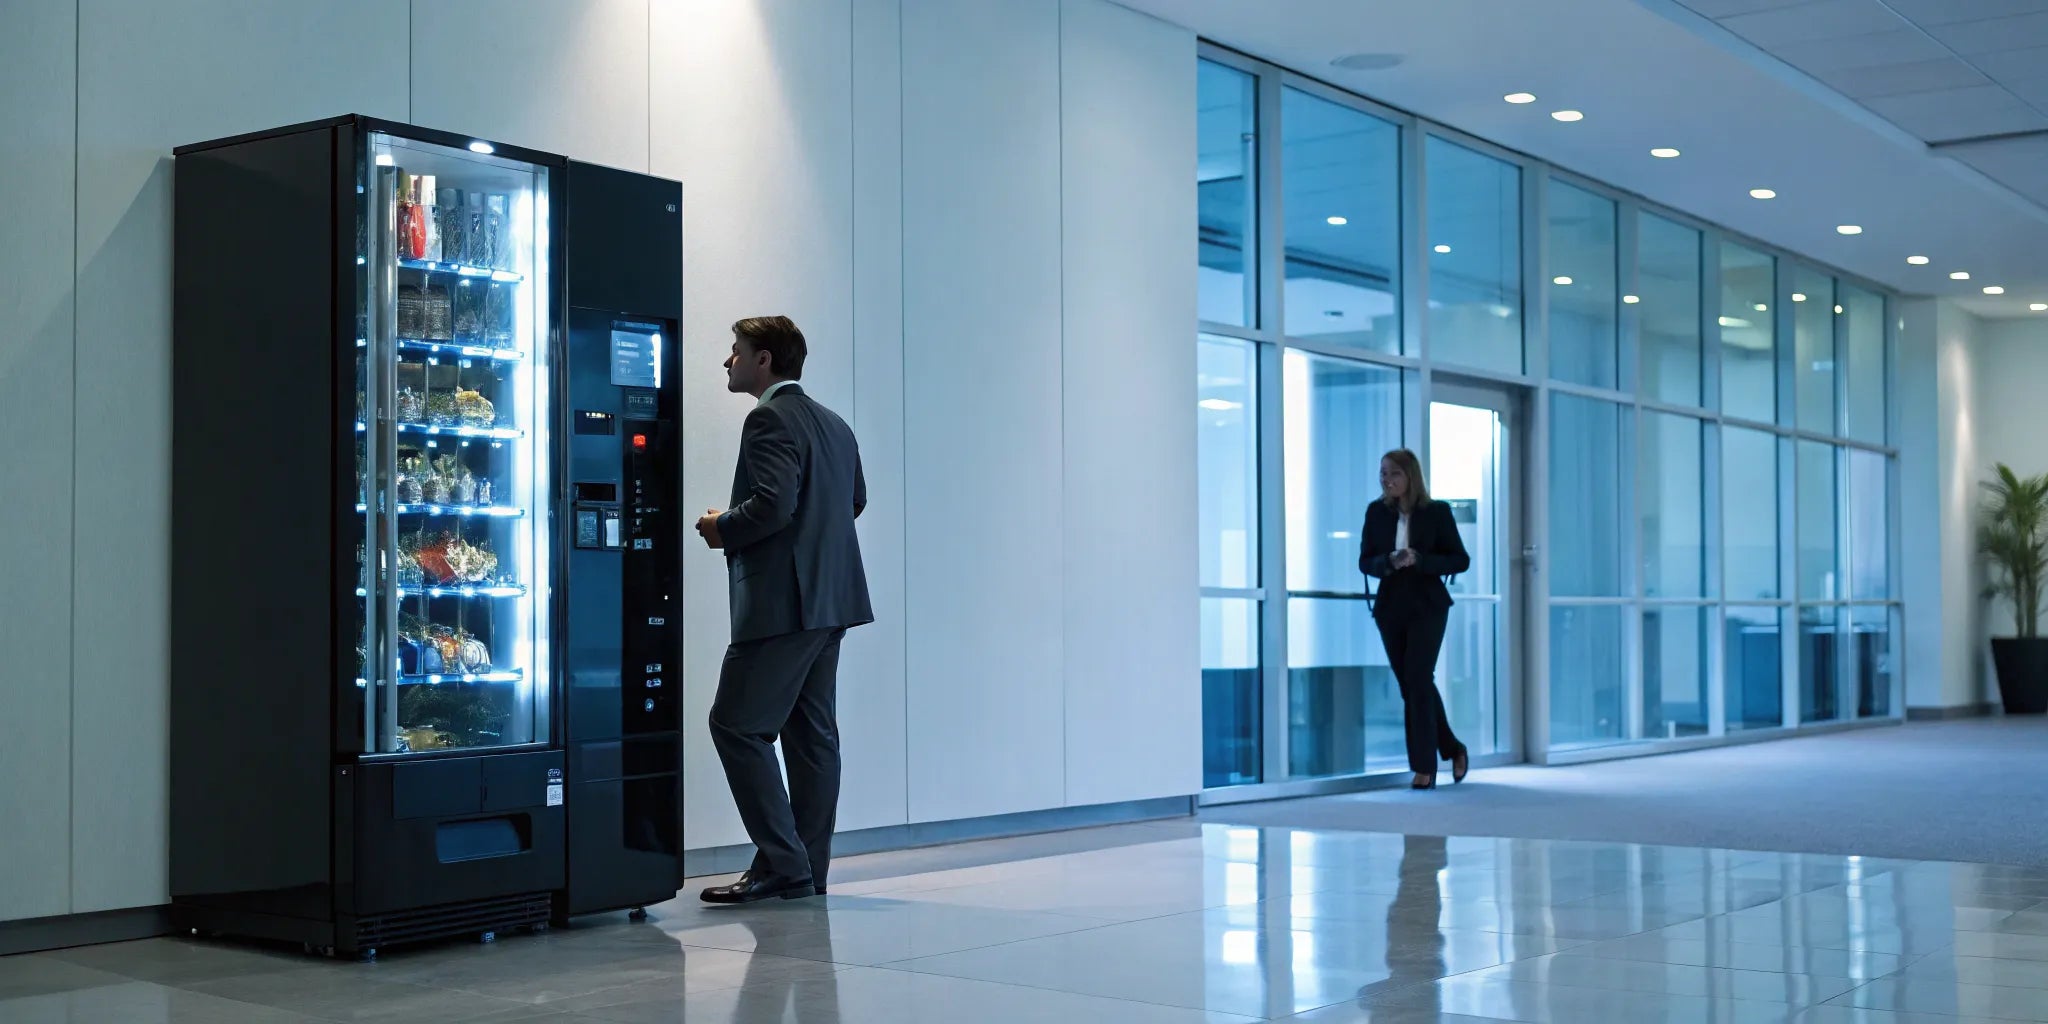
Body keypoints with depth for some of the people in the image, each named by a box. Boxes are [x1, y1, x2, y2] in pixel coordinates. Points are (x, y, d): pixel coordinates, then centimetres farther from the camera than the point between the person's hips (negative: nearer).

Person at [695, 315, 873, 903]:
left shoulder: (771, 420, -12)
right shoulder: (834, 424, 17)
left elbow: (774, 502, -24)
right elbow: (855, 498, 27)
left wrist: (722, 530, -8)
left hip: (782, 602, -10)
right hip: (830, 600, 10)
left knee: (737, 724, -5)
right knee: (811, 731, 10)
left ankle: (782, 865, -7)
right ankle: (808, 867, 14)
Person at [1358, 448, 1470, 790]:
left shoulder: (1437, 512, -6)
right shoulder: (1376, 511, 3)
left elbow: (1461, 560, -5)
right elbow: (1365, 561, 5)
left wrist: (1418, 560, -19)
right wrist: (1388, 561, -17)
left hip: (1427, 607, -4)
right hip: (1391, 608, 4)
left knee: (1417, 679, -13)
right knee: (1412, 685, 8)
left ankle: (1425, 767, -7)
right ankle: (1453, 750, 26)